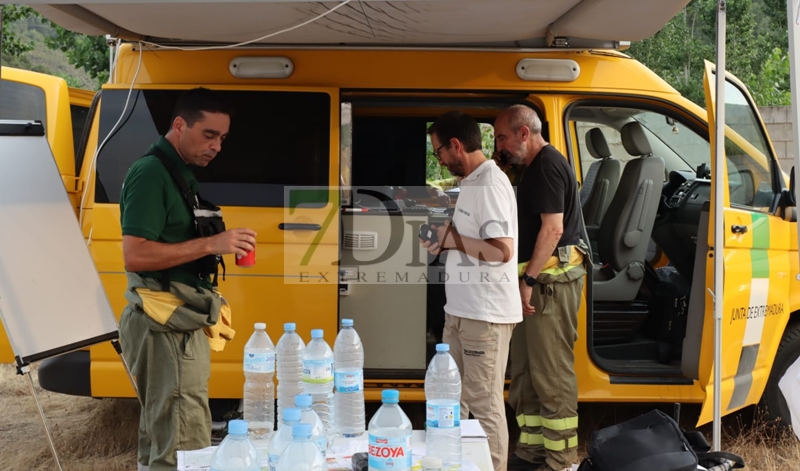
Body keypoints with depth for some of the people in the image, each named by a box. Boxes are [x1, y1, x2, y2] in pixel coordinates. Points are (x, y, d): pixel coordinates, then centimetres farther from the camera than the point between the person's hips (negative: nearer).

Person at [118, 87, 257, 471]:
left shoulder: (179, 173, 16)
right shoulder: (151, 173, -13)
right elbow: (135, 255, -22)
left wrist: (221, 246, 8)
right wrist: (210, 244, -22)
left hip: (179, 323, 10)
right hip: (167, 324, -10)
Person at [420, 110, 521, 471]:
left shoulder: (491, 185, -16)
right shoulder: (472, 182, 14)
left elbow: (501, 250, -25)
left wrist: (453, 239, -16)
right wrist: (446, 242, 7)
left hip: (484, 314, -10)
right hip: (460, 309, 10)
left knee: (483, 402, -1)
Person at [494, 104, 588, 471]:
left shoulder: (547, 166, -13)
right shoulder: (536, 167, 19)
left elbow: (553, 228, -20)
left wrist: (529, 280, -20)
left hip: (551, 279, -11)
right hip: (539, 279, 11)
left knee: (551, 372, -6)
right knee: (526, 370, 14)